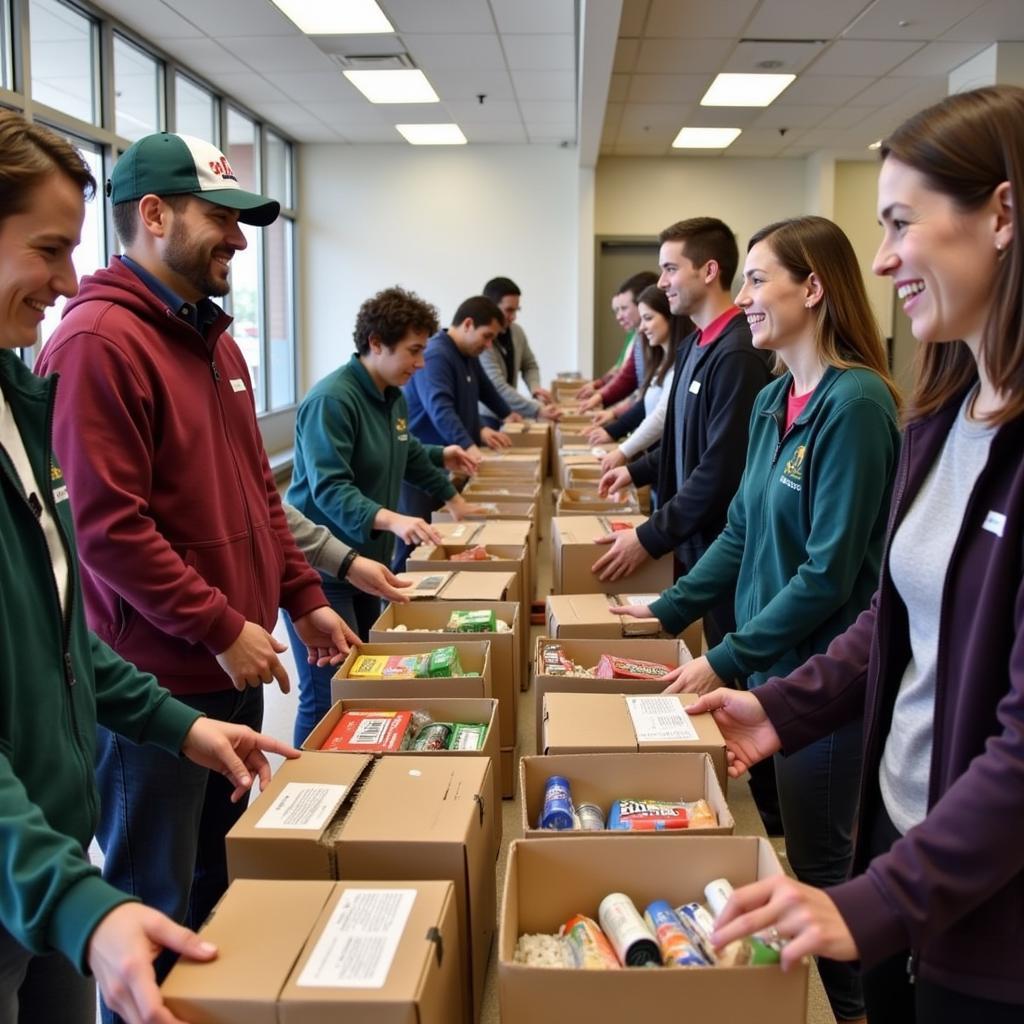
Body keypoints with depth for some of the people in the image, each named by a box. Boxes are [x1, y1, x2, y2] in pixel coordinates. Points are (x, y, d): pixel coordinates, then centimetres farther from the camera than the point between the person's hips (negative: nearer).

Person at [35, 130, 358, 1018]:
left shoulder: (212, 338, 14)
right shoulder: (98, 341, -16)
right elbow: (107, 524, -22)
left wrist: (302, 597, 12)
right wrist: (221, 628, -19)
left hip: (233, 669, 9)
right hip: (156, 681, -9)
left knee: (219, 880, 22)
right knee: (156, 913, 7)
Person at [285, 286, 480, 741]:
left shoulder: (394, 397, 10)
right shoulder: (331, 399, -19)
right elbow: (329, 488, -28)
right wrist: (389, 519, -40)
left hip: (370, 559, 9)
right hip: (322, 567, -9)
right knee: (328, 694, -8)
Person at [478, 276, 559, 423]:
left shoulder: (517, 332, 4)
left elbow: (529, 365, 20)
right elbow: (498, 388, -26)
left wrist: (535, 388, -2)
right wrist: (537, 410, -29)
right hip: (483, 418, -7)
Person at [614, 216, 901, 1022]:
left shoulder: (853, 403, -20)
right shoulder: (774, 401, 6)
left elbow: (828, 573, -22)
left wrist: (726, 662, -19)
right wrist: (669, 613, 7)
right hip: (770, 662, 8)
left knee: (817, 863, 9)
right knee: (782, 842, 20)